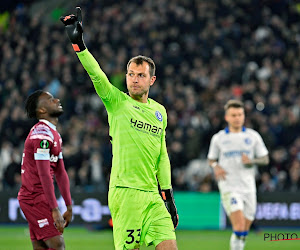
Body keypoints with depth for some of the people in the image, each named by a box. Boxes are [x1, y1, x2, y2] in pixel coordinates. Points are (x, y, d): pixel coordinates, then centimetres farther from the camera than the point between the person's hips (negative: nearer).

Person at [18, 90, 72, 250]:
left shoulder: (55, 134, 16)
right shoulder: (42, 134, -17)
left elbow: (60, 173, 18)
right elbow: (44, 175, -22)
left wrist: (69, 207, 16)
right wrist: (55, 210, -23)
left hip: (39, 197, 10)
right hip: (35, 198, -10)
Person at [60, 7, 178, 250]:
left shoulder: (159, 111, 15)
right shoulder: (117, 102, 2)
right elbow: (96, 74, -14)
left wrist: (168, 194, 16)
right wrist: (78, 43, -27)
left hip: (152, 194, 5)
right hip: (125, 192, -5)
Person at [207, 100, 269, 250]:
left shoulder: (253, 136, 7)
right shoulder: (218, 138, 5)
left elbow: (265, 159, 10)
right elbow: (211, 159, 16)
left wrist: (251, 161, -11)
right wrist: (216, 167, -7)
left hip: (248, 187, 3)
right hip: (229, 187, -3)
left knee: (244, 232, 9)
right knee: (239, 226, -21)